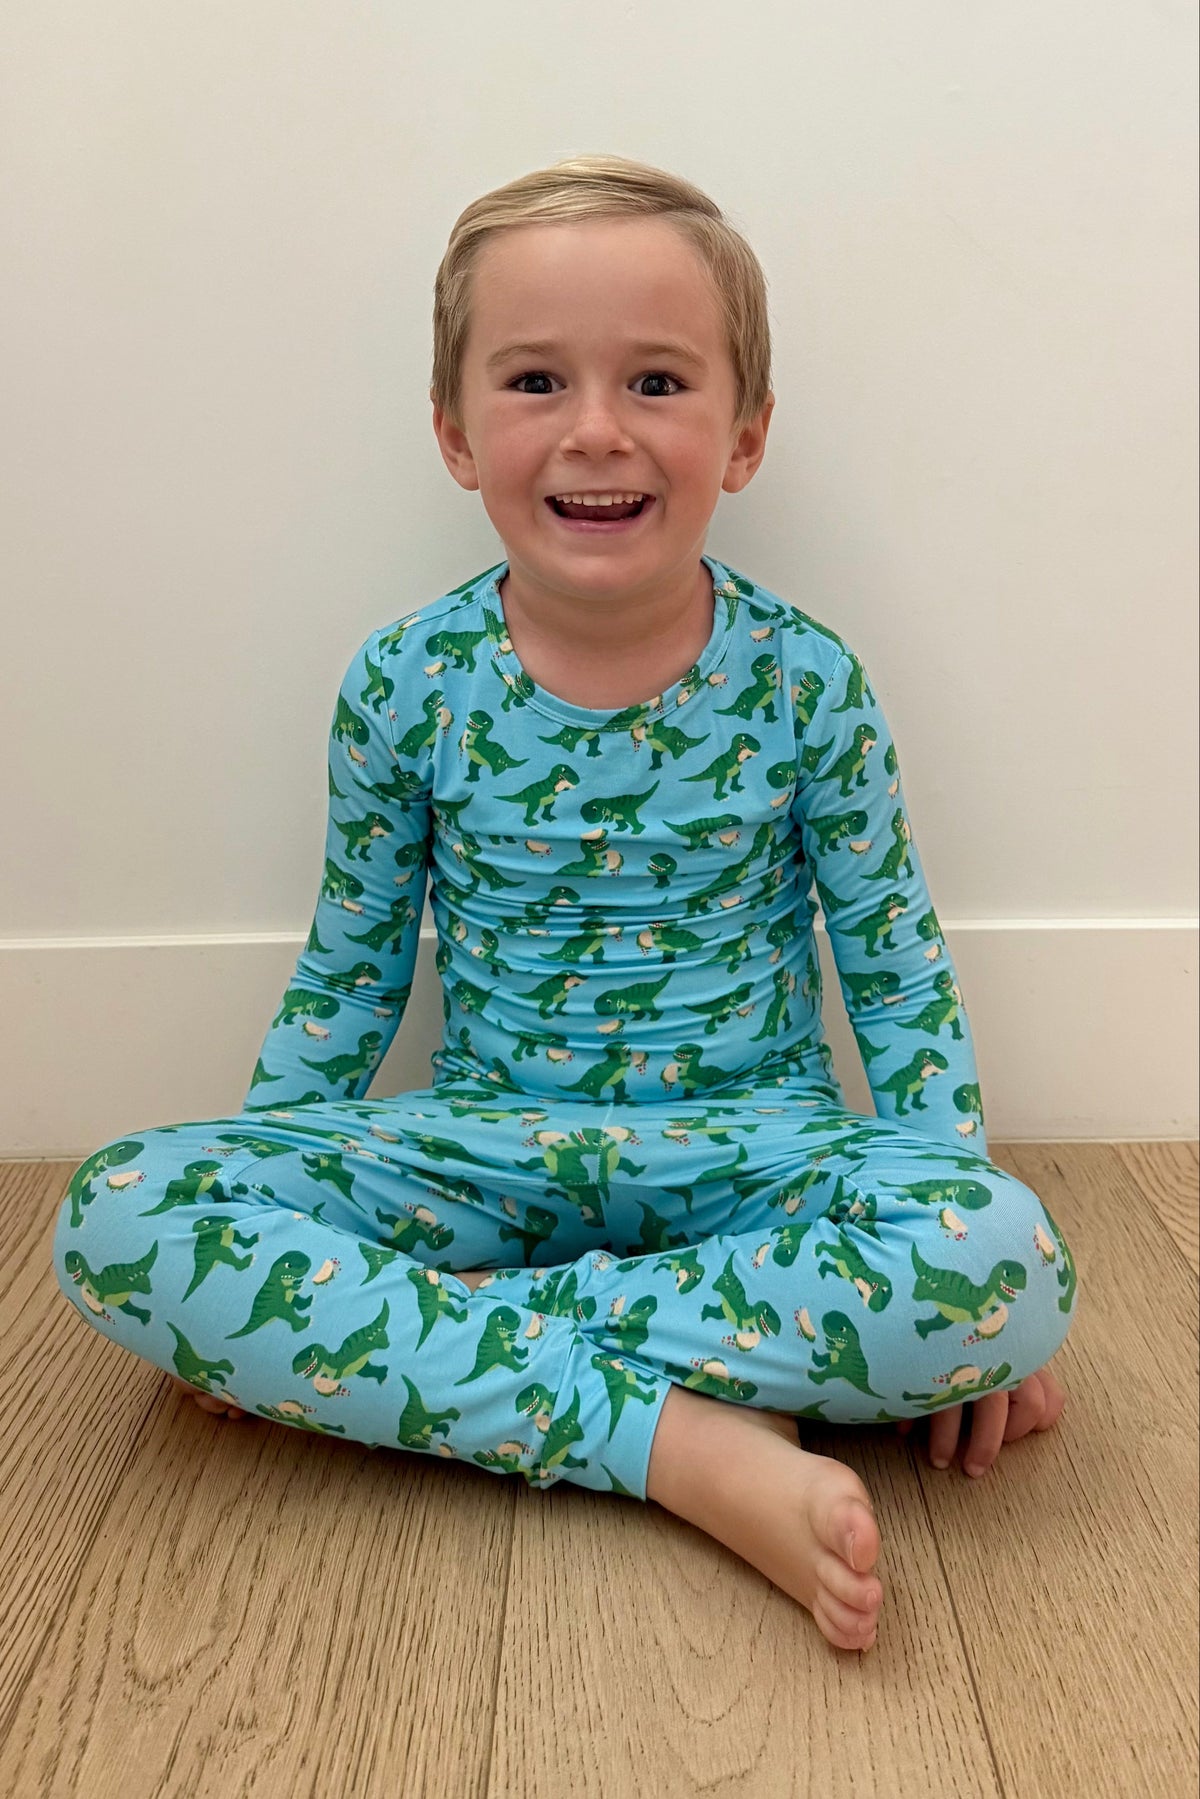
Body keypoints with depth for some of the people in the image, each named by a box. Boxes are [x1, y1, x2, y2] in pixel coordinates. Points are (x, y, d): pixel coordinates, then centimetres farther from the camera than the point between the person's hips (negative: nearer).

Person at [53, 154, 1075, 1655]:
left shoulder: (803, 681, -8)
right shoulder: (406, 684, -5)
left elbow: (901, 979, 0)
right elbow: (345, 979, 6)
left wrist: (963, 1303, -6)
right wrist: (249, 1246, 3)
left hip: (751, 1146, 0)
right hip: (486, 1143, 1)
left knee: (1012, 1263, -32)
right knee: (118, 1217, -22)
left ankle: (422, 1338, -20)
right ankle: (686, 1444, -26)